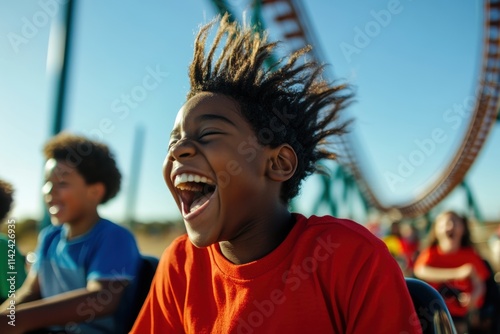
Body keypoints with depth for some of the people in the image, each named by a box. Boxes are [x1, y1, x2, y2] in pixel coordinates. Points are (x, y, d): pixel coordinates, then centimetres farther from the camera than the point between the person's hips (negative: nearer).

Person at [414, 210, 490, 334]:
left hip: (460, 315, 2)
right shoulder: (431, 253, -10)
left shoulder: (470, 255, -3)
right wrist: (456, 273, -38)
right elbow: (420, 271, -30)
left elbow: (479, 284, -3)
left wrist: (473, 297, -27)